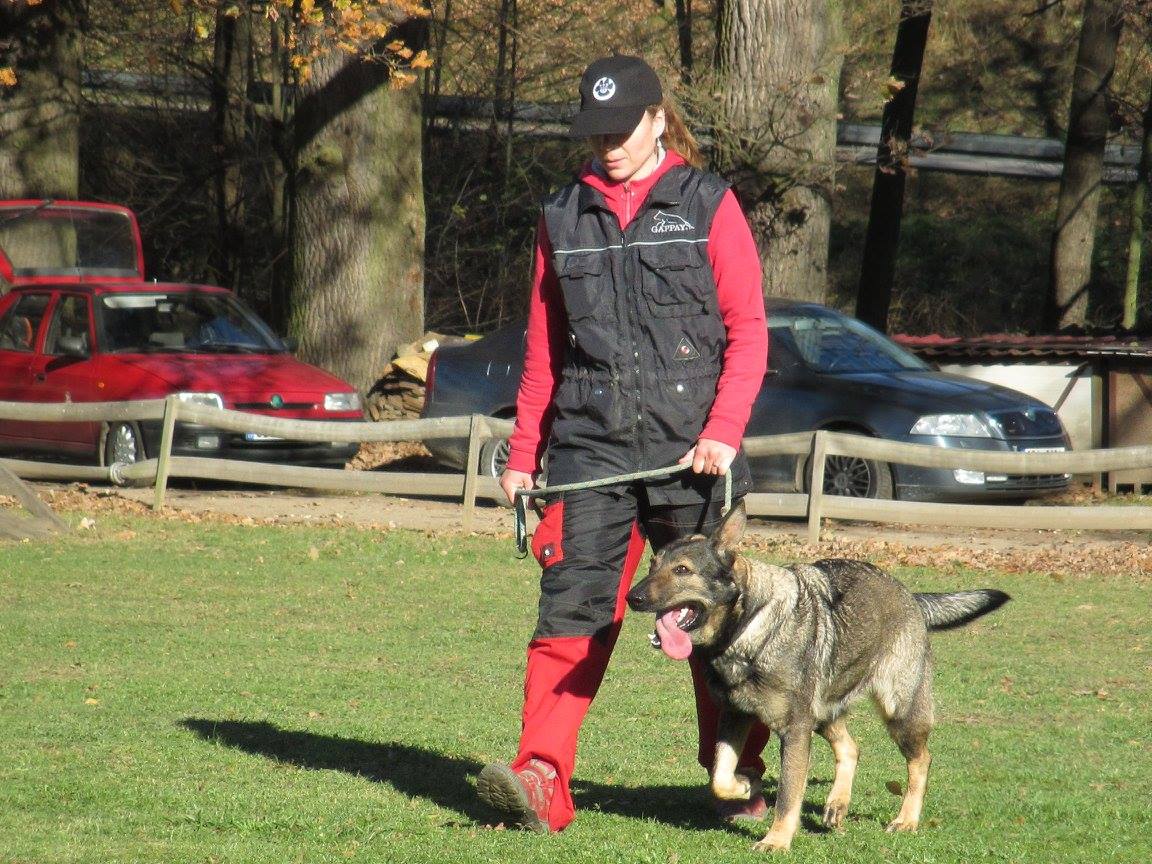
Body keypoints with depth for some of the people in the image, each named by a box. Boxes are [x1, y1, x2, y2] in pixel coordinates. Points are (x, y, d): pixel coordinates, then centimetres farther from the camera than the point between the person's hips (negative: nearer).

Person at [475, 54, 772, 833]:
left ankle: (740, 780, 18)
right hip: (591, 447, 2)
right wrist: (524, 454, 12)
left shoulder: (708, 206, 3)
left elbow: (749, 332, 0)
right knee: (572, 607, -10)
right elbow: (543, 349, 17)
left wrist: (722, 433, -12)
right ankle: (542, 779, -15)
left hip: (688, 447, -2)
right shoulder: (564, 216, 13)